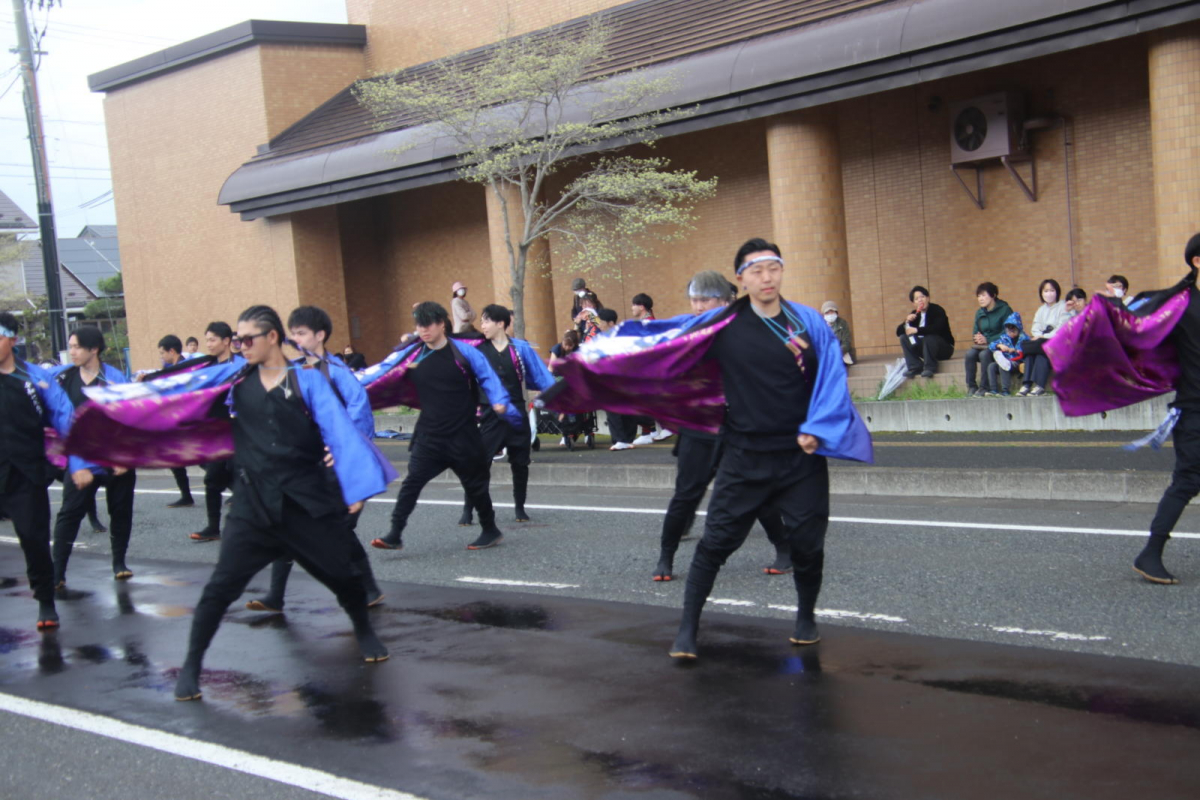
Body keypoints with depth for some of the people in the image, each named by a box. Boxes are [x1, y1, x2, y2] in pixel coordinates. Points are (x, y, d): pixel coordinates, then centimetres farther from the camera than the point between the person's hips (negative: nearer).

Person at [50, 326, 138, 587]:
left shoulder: (114, 378, -9)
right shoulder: (64, 379, -1)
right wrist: (77, 464, -8)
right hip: (81, 461, 1)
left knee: (121, 511, 8)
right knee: (69, 514, -4)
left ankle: (119, 562, 26)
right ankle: (57, 573, 0)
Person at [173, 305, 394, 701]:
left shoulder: (307, 380, -3)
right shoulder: (236, 381, 7)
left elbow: (338, 428, -11)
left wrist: (355, 484, -20)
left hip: (309, 500, -1)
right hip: (254, 503, 1)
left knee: (342, 575, 9)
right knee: (221, 586, -6)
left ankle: (364, 632, 37)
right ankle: (191, 666, 6)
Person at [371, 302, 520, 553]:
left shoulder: (463, 351, -8)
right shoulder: (412, 354, 1)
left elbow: (487, 377, -6)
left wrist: (500, 402, -19)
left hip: (463, 435, -3)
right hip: (429, 435, 3)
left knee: (474, 484, 9)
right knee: (412, 481, -8)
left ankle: (491, 531, 27)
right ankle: (395, 534, -7)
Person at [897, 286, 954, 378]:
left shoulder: (937, 310, -14)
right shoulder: (914, 314, 3)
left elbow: (937, 328, -33)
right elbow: (899, 331, 1)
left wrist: (917, 330, -32)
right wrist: (907, 322, -19)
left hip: (944, 348, -6)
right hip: (924, 347, 6)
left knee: (929, 337, -35)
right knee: (904, 338, -11)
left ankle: (929, 368, -26)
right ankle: (915, 368, -18)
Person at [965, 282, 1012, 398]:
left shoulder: (1004, 310, -6)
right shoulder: (979, 313, 14)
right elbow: (975, 332, 17)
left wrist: (987, 340, -18)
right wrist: (976, 338, -9)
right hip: (982, 345, 6)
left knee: (984, 354, -35)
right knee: (970, 354, -25)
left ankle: (984, 388, -29)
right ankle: (971, 387, -22)